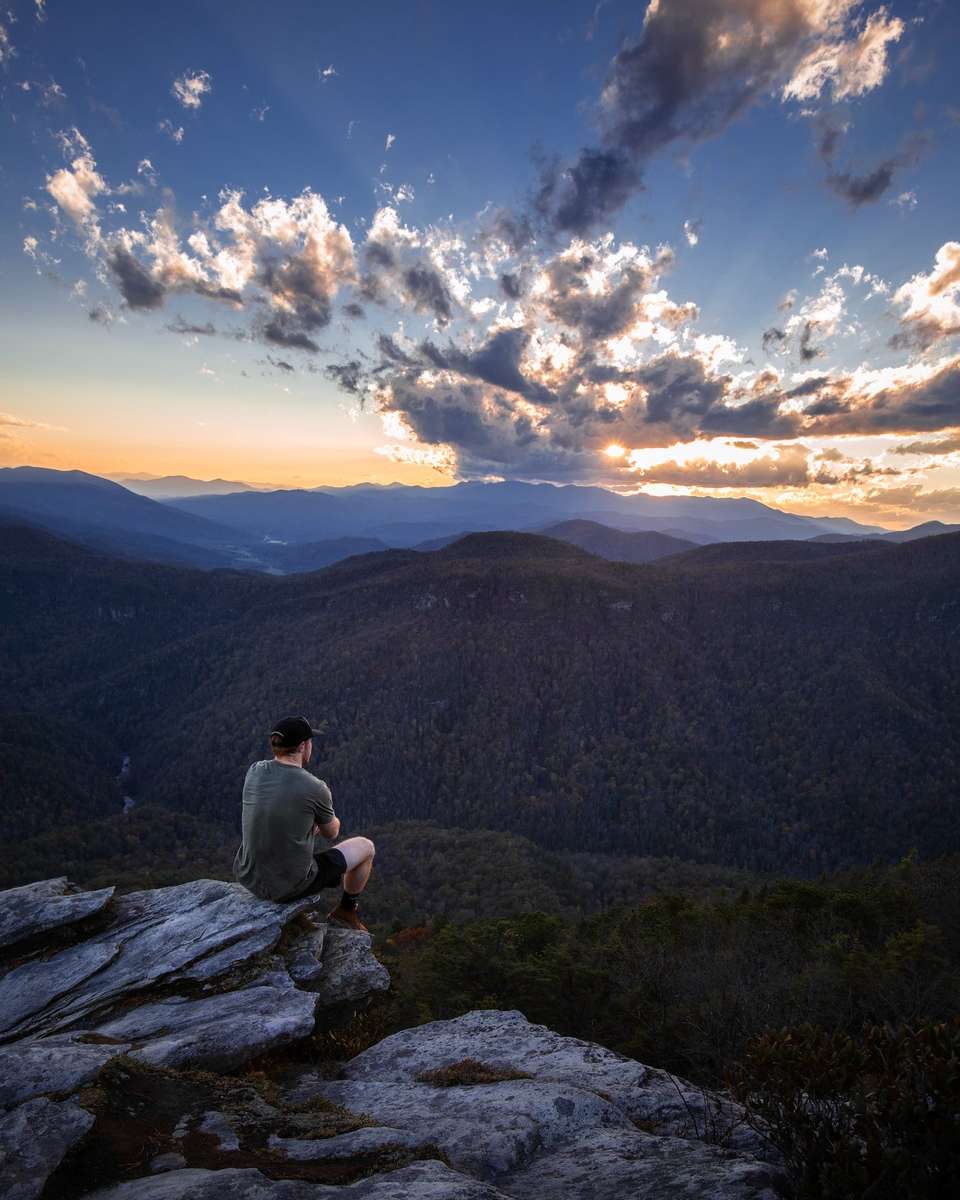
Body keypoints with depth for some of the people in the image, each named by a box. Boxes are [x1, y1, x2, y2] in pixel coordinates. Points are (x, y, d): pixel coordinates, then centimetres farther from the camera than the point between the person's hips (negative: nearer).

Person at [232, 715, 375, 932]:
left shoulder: (255, 771, -7)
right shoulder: (316, 788, -21)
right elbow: (331, 831, 0)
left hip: (249, 877, 6)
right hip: (292, 884, -5)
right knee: (366, 847, 14)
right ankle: (346, 911, 34)